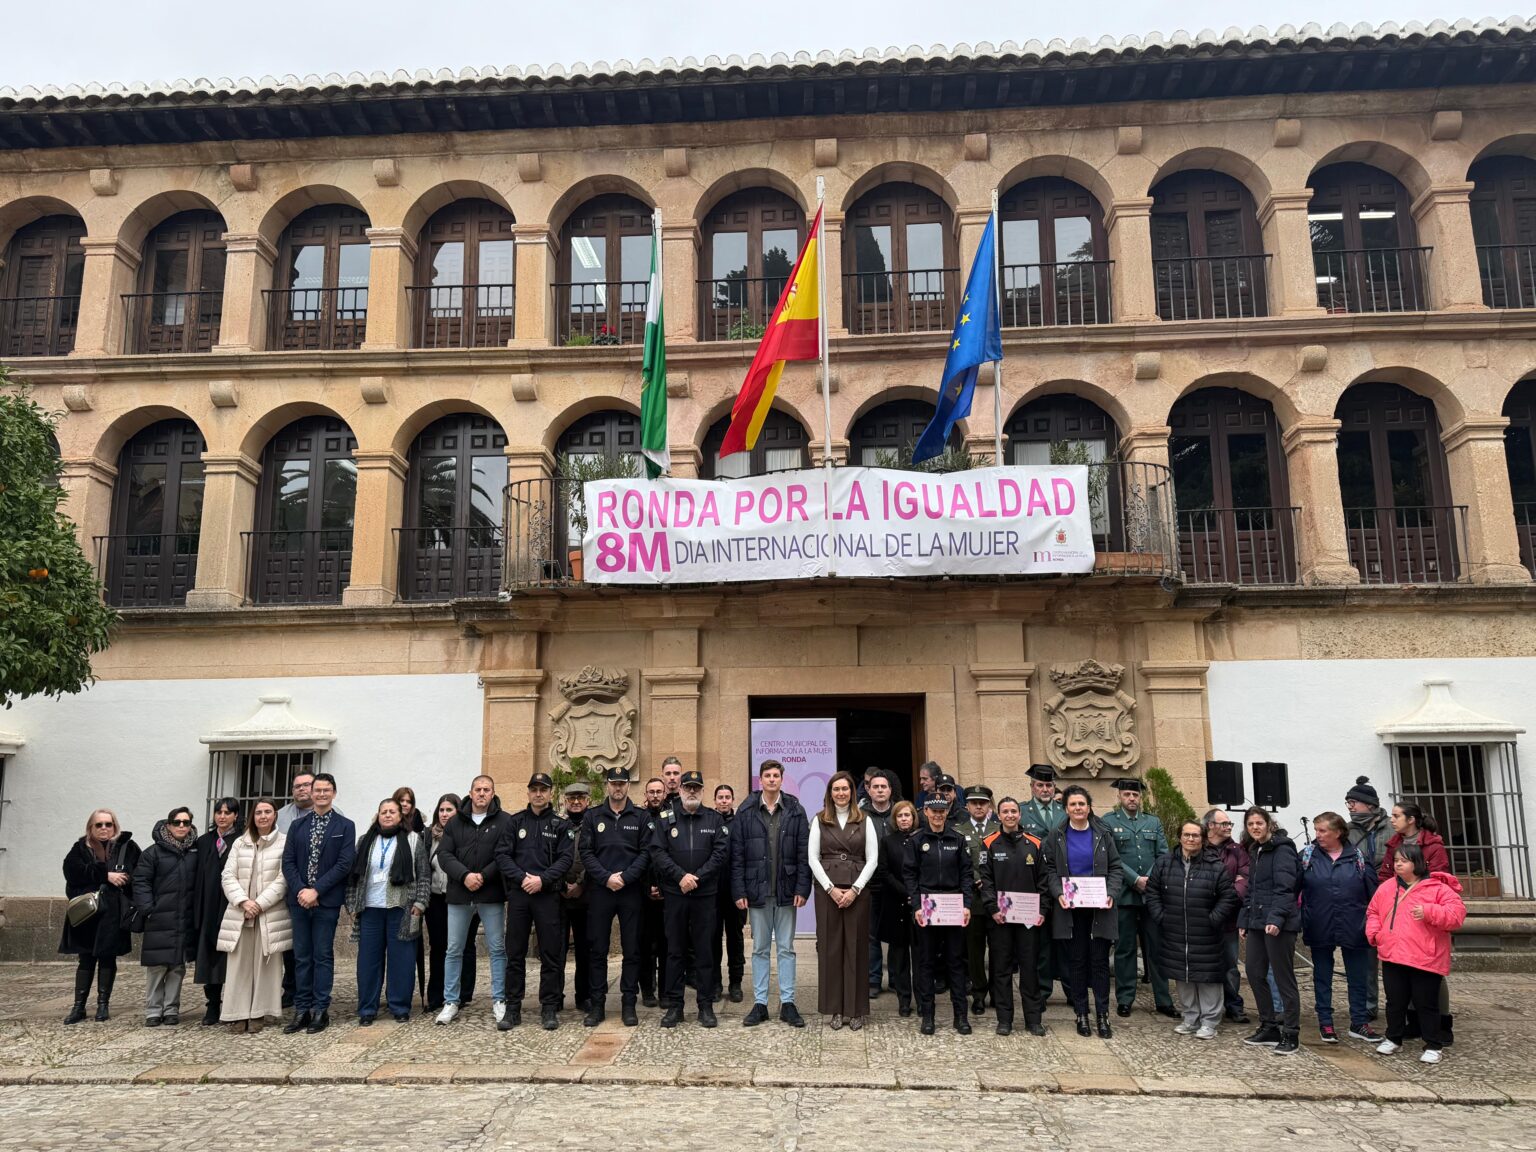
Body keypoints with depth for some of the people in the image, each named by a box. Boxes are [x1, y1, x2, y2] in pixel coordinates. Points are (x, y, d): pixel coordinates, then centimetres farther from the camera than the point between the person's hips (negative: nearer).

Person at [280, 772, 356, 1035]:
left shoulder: (345, 826, 0)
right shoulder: (298, 825, 11)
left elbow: (345, 864, -8)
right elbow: (288, 861, 5)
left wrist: (317, 891, -14)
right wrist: (300, 890, -10)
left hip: (327, 901, -3)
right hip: (300, 900, 3)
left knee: (323, 956, 1)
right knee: (301, 956, 7)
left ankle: (320, 1010, 7)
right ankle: (302, 1010, 13)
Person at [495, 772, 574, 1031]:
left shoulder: (560, 824, 6)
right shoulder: (515, 822, 9)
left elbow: (565, 858, -3)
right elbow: (502, 854, 0)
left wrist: (543, 879, -16)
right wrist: (522, 878, -13)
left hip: (548, 895, -1)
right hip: (518, 893, 1)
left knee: (550, 954, 2)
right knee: (515, 954, 5)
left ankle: (549, 1008, 11)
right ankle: (513, 1008, 14)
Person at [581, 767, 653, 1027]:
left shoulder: (641, 817, 5)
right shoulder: (592, 816, 7)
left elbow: (645, 853, -1)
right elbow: (586, 853, 0)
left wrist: (625, 877, -13)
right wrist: (606, 877, -12)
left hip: (631, 891, 0)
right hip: (599, 891, 0)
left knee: (631, 949, 3)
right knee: (598, 949, 4)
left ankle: (629, 1004, 12)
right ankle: (597, 1004, 13)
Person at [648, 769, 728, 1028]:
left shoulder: (714, 819, 5)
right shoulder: (665, 818, 4)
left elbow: (720, 852, -4)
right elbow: (657, 851, -4)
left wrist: (697, 878, -13)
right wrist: (680, 876, -14)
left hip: (705, 894, 0)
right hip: (674, 893, 0)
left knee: (704, 950, 4)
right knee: (675, 950, 6)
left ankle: (706, 1005, 13)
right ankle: (674, 1005, 15)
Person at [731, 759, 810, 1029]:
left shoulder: (795, 811, 0)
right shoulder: (746, 812, 0)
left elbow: (804, 854, -1)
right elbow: (737, 855, -1)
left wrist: (802, 889, -8)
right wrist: (739, 891, -5)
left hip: (786, 892, 0)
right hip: (757, 892, 0)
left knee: (786, 948, 8)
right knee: (760, 949, 9)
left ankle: (787, 1003, 15)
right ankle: (760, 1004, 17)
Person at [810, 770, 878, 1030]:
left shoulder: (865, 821, 6)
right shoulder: (819, 821, 6)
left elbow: (872, 859, 2)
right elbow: (812, 858, 1)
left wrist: (855, 889, -9)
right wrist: (831, 889, -8)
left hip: (857, 889, 0)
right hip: (827, 889, 0)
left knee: (856, 947, 1)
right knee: (830, 947, 2)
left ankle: (855, 1009, 9)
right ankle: (835, 1009, 10)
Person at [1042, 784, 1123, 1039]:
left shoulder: (1103, 834, 3)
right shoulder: (1056, 836, 3)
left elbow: (1116, 868, 4)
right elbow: (1050, 870, 4)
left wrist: (1111, 894, -10)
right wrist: (1059, 894, -12)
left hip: (1100, 908, 0)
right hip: (1070, 909, 0)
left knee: (1100, 961, 2)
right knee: (1076, 961, 6)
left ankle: (1103, 1015, 11)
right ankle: (1081, 1014, 15)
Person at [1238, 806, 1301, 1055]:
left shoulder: (1282, 849, -10)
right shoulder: (1255, 851, 17)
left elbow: (1284, 887, -19)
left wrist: (1276, 917, -28)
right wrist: (1244, 920, 17)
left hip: (1279, 924, -9)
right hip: (1257, 922, 9)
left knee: (1283, 978, -1)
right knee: (1255, 973, 11)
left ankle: (1290, 1034, 7)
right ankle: (1269, 1027, 23)